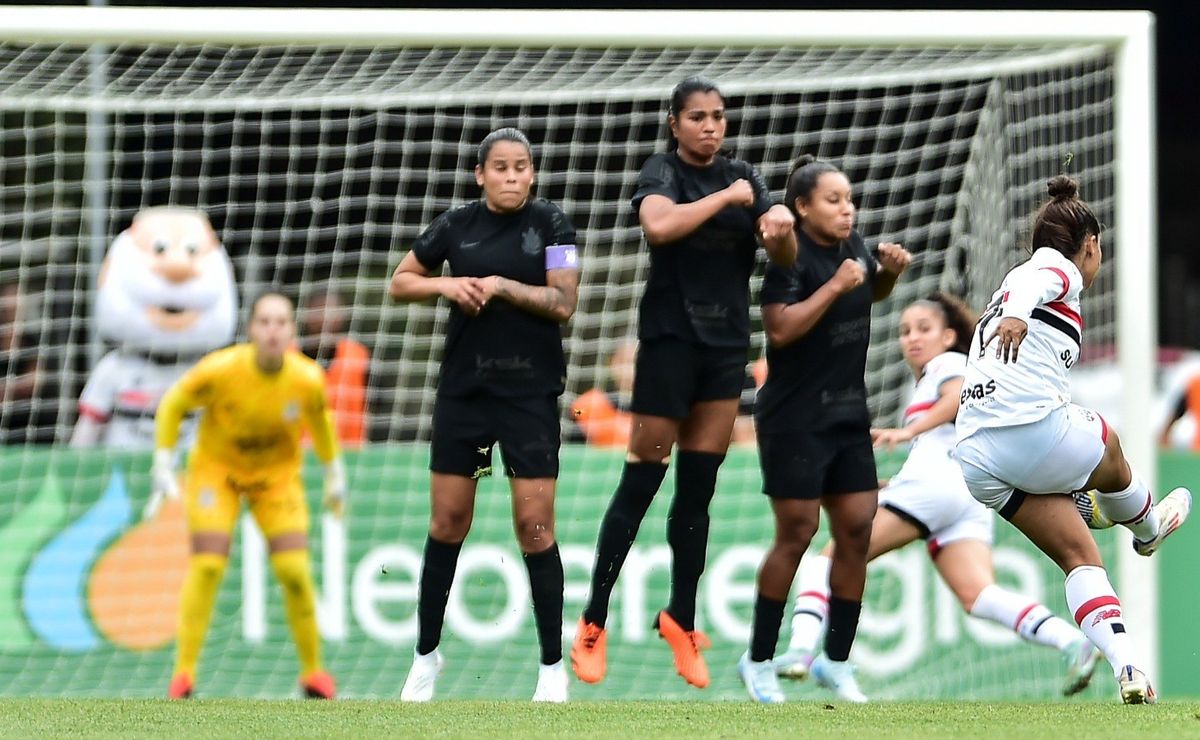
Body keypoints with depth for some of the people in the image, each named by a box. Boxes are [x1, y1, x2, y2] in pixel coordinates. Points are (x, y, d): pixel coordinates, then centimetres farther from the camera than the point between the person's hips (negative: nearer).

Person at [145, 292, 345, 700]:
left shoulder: (307, 379, -20)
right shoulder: (220, 370, -27)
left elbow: (319, 418, 4)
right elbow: (172, 405, -10)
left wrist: (334, 474, 12)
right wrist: (163, 470, -12)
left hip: (278, 475, 2)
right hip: (215, 468, -2)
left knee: (294, 571, -10)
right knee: (207, 566, -16)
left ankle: (313, 673, 7)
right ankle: (183, 674, -9)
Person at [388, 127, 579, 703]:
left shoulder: (551, 225, -3)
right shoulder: (456, 225, 3)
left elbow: (563, 303, -9)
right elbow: (401, 282, 11)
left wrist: (503, 286, -16)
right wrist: (447, 285, -6)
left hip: (531, 393, -2)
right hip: (463, 390, 2)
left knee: (535, 526, -5)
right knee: (447, 523, 6)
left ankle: (553, 666, 3)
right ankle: (427, 653, 19)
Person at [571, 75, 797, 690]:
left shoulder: (743, 176, 10)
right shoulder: (663, 170, -5)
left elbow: (785, 259, 7)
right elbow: (659, 224, -27)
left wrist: (782, 226, -15)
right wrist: (727, 199, -19)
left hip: (727, 344, 5)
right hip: (671, 338, -5)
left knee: (698, 490, 6)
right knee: (641, 482, -5)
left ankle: (681, 619, 14)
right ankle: (593, 623, -1)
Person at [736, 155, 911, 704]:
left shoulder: (851, 246, 8)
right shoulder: (790, 258, -14)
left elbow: (873, 291, 29)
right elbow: (780, 329, -27)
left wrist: (890, 269, 8)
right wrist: (834, 287, -26)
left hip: (848, 416, 7)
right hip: (795, 421, -7)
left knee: (858, 531, 2)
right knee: (796, 535, -5)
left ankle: (835, 661, 11)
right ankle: (758, 660, 7)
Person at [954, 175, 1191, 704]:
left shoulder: (1010, 284, 27)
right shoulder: (1060, 267, 2)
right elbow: (1033, 283, -21)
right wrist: (1017, 313, -44)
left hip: (977, 456, 8)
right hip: (1038, 427, -8)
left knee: (1079, 556, 10)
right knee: (1111, 455, 26)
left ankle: (1126, 665, -3)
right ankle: (1147, 530, 53)